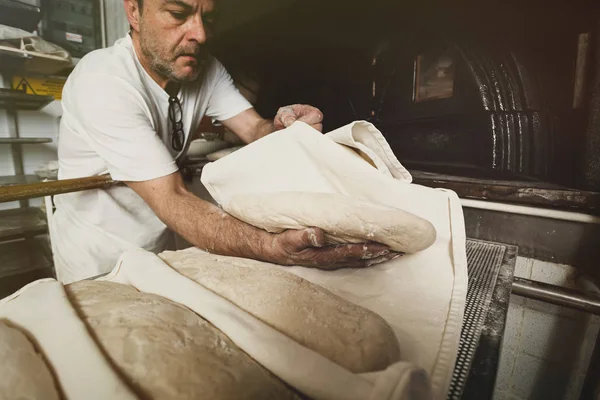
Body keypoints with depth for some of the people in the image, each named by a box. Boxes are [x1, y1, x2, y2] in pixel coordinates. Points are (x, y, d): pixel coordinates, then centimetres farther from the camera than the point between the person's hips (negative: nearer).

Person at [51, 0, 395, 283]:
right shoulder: (102, 82, -29)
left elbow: (256, 130, -13)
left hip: (159, 243, 5)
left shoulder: (206, 69, -9)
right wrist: (273, 249, -50)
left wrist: (284, 129, -37)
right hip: (98, 261, -4)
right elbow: (170, 199, -37)